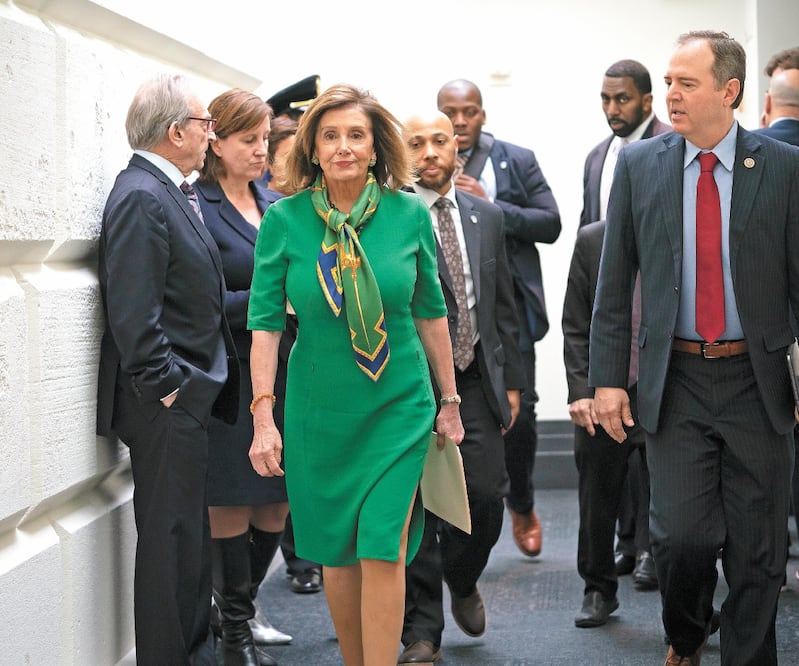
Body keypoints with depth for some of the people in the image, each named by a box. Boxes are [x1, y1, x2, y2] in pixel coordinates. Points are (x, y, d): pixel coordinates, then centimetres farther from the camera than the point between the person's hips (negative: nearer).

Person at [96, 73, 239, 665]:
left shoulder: (171, 192, 13)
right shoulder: (142, 197, -17)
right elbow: (133, 316, -23)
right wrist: (170, 389, -20)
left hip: (190, 397, 10)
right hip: (168, 404, -10)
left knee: (190, 534, 17)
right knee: (171, 541, -3)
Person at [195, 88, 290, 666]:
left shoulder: (273, 205, 13)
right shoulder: (197, 207, -9)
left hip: (282, 373, 7)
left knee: (277, 503, 11)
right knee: (232, 506, 2)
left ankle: (242, 604, 28)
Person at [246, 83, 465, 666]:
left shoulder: (410, 214, -5)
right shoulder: (284, 219, -6)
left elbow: (430, 312, 6)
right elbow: (265, 321, -5)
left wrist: (449, 399, 11)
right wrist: (263, 415, -12)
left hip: (399, 407, -1)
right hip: (319, 410, 1)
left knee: (382, 549, -7)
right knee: (336, 552, 10)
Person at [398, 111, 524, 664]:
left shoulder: (486, 216, 11)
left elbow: (502, 305, 15)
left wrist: (511, 380, 13)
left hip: (476, 381, 4)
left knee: (486, 497, 0)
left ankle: (462, 580, 32)